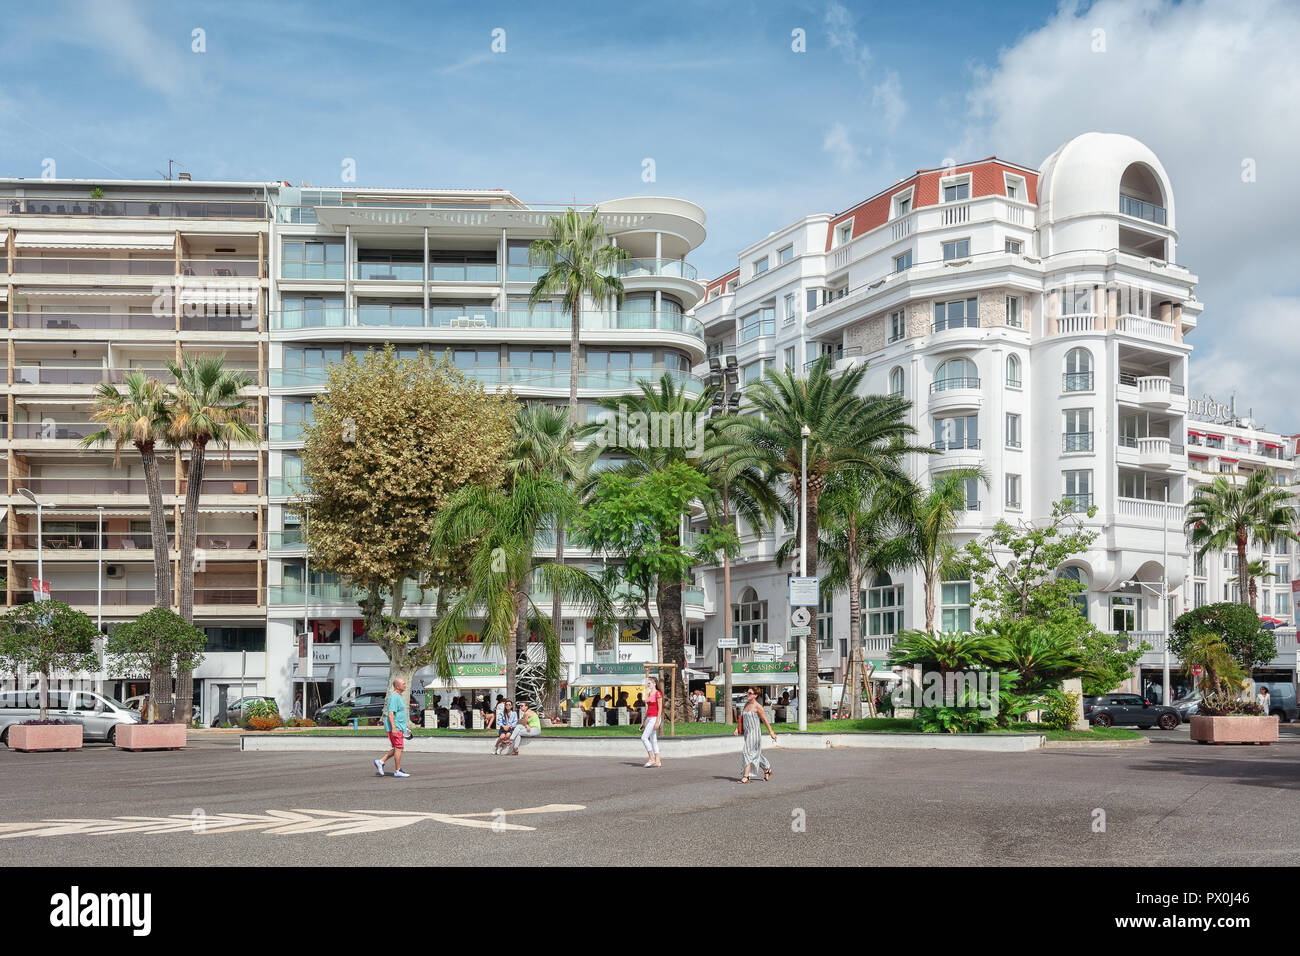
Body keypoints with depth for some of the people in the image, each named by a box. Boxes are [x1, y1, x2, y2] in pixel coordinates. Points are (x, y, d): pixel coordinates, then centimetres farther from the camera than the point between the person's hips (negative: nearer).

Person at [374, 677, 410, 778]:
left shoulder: (398, 696, 17)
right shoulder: (394, 697, -15)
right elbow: (390, 713, -22)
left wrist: (403, 728, 26)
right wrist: (393, 728, -28)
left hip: (398, 727, 10)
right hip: (395, 727, -10)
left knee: (396, 749, 13)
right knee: (398, 748, -6)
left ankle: (380, 762, 14)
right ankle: (397, 771, -1)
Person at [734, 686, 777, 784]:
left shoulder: (757, 706, -12)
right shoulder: (746, 704, 11)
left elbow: (765, 721, -8)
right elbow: (741, 718, 16)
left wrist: (772, 733, -6)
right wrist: (737, 729, 4)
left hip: (754, 732, -8)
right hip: (747, 732, 8)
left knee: (747, 751, -15)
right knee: (755, 754, 15)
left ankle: (746, 776, -13)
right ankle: (767, 770, 34)